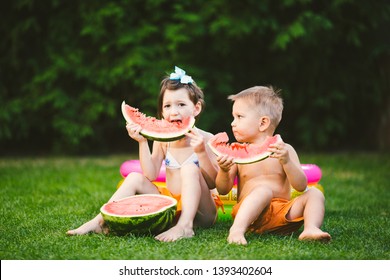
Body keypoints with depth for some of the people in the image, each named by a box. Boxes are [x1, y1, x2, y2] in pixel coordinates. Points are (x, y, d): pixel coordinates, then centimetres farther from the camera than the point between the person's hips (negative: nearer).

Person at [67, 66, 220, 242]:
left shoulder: (206, 139, -9)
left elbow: (214, 183, -13)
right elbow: (151, 175, -5)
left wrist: (201, 152, -28)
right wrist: (142, 142, -12)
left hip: (201, 212, -4)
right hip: (172, 205, 5)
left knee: (190, 168, -27)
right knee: (135, 178, -5)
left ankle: (185, 226, -39)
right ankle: (99, 221, -11)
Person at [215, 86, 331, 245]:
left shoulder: (285, 150, 8)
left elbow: (301, 186, -2)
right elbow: (223, 190, 7)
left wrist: (286, 161, -18)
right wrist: (224, 171, -14)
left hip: (282, 213, 2)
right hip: (250, 214, -2)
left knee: (314, 194, -13)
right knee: (264, 190, -30)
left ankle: (311, 229, -36)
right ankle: (237, 229, -47)